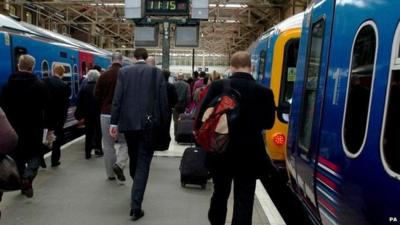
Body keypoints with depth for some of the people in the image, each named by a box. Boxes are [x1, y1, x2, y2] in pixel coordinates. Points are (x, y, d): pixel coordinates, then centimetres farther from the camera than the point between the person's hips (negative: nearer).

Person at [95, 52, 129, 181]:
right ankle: (119, 164, -7)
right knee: (124, 142, 14)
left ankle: (111, 173, 18)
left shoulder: (104, 76, -2)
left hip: (106, 114, 2)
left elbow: (97, 95, 3)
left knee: (108, 145, 11)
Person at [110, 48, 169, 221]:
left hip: (129, 122, 2)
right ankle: (135, 206, -3)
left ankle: (137, 188, 44)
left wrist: (114, 122, 1)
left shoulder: (124, 72, 2)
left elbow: (117, 98, -2)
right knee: (143, 162, 0)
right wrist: (163, 124, 6)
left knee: (133, 158, 21)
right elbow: (163, 101, -2)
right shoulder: (157, 73, 1)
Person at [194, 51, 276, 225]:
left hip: (220, 153, 2)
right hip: (249, 156, -1)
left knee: (220, 195, 22)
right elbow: (268, 123, 5)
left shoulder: (218, 87, -10)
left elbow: (203, 117, -8)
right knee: (244, 202, 7)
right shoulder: (265, 92, -8)